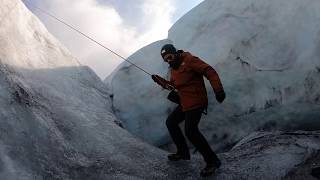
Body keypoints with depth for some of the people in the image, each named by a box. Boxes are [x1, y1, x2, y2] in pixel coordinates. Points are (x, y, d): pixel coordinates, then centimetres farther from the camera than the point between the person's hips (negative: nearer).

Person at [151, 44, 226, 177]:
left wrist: (218, 89, -33)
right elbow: (173, 86, 25)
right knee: (170, 122, 17)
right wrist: (160, 81, 7)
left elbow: (209, 71, -21)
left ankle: (212, 161, -9)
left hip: (196, 102, -10)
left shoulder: (189, 60, -13)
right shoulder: (173, 68, 15)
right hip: (184, 103, 10)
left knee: (190, 131, -19)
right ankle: (183, 152, 27)